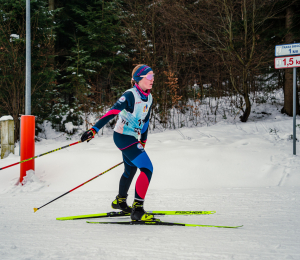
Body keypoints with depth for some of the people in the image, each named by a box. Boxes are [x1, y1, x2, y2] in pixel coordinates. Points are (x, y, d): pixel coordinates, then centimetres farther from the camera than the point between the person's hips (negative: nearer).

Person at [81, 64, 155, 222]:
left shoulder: (148, 98, 7)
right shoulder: (130, 95, -19)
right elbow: (112, 112, -26)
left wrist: (143, 141, 22)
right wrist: (94, 130, -32)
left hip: (133, 138, 9)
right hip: (123, 137, -9)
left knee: (130, 170, 25)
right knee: (147, 168, -18)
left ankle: (120, 201, 48)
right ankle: (137, 209, -18)